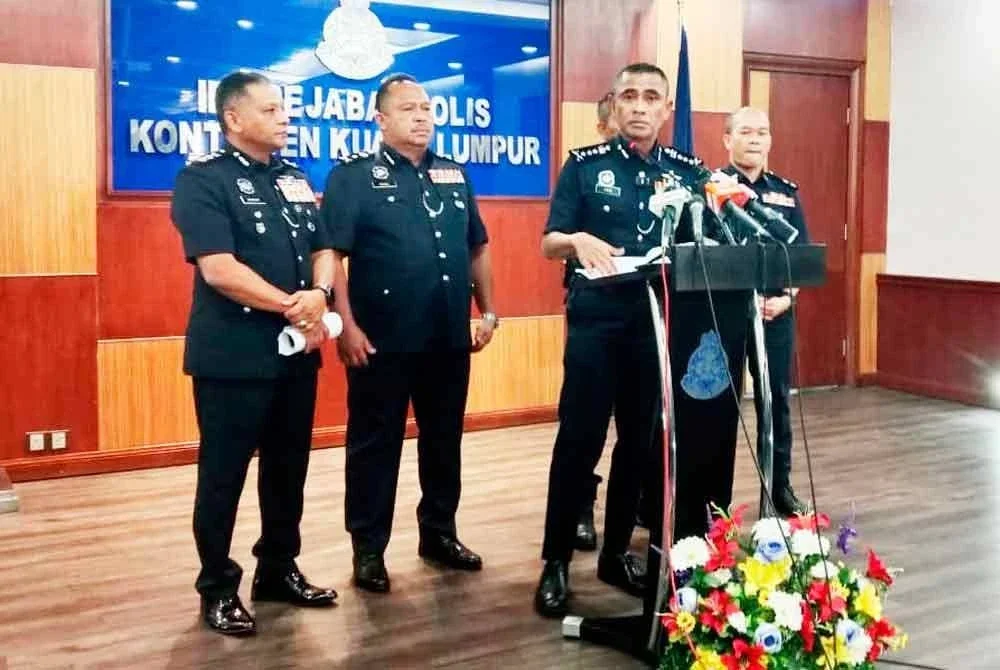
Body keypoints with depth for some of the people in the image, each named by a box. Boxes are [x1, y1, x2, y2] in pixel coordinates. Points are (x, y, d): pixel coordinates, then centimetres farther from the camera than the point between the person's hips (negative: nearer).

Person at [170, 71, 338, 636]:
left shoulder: (295, 180, 12)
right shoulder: (203, 180, -9)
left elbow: (323, 251, 10)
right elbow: (219, 270, -19)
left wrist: (317, 295, -12)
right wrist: (292, 306, -16)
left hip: (297, 351, 7)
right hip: (232, 356, -6)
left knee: (289, 469, 14)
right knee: (224, 475, 4)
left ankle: (280, 569, 29)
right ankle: (218, 588, 17)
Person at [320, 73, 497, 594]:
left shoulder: (454, 176, 13)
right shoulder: (353, 176, -4)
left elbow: (477, 248, 19)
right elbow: (331, 255, -11)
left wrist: (488, 311, 12)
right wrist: (346, 325, -17)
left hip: (449, 337, 6)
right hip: (382, 339, -5)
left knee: (444, 440, 15)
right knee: (375, 445, 4)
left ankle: (439, 534, 31)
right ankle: (368, 550, 16)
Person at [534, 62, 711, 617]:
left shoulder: (688, 171, 9)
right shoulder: (585, 164, 1)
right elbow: (548, 243, -2)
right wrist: (579, 240, -23)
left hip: (660, 321, 4)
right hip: (595, 320, -3)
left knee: (642, 440, 10)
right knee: (579, 439, -2)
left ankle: (617, 551, 25)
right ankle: (556, 560, 9)